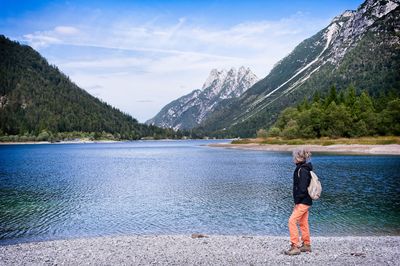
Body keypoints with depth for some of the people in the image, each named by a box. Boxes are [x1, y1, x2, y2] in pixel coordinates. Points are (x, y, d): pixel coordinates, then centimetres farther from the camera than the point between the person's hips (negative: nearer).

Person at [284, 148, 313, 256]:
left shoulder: (302, 170, -19)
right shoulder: (303, 168, 12)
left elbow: (302, 188, -23)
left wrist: (297, 200, -16)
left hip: (303, 202, -10)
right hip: (306, 201, 10)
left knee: (292, 221, -9)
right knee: (303, 223, 16)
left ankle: (295, 246, -6)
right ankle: (306, 245, 25)